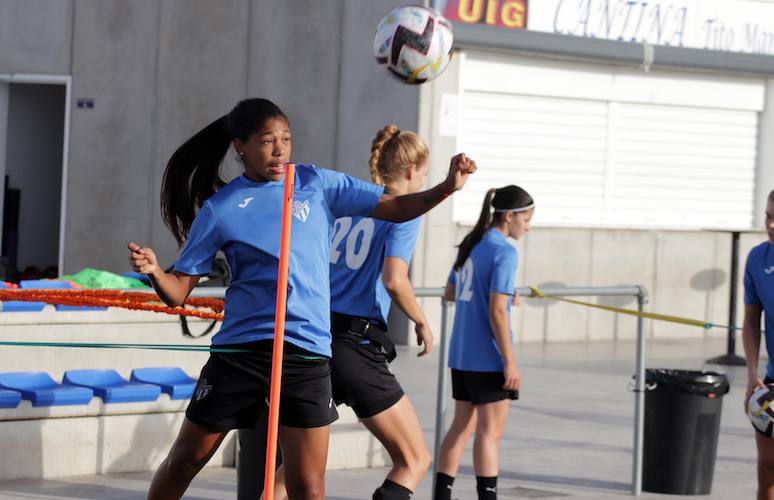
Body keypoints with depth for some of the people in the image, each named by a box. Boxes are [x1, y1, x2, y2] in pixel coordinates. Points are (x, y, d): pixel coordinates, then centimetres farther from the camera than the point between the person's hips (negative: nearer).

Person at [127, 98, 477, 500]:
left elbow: (395, 208, 5)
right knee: (184, 462, 9)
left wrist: (447, 188, -12)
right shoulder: (218, 209, 0)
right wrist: (153, 271, -21)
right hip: (239, 349, 0)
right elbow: (178, 292, 1)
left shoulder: (317, 184, 5)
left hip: (307, 353, 0)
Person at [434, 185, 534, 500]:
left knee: (462, 426, 13)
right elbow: (497, 312, -19)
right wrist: (510, 362, -17)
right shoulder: (504, 252, -15)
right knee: (490, 431, -3)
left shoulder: (470, 246, 10)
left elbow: (450, 294, 20)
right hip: (488, 357, -8)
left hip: (461, 356, 8)